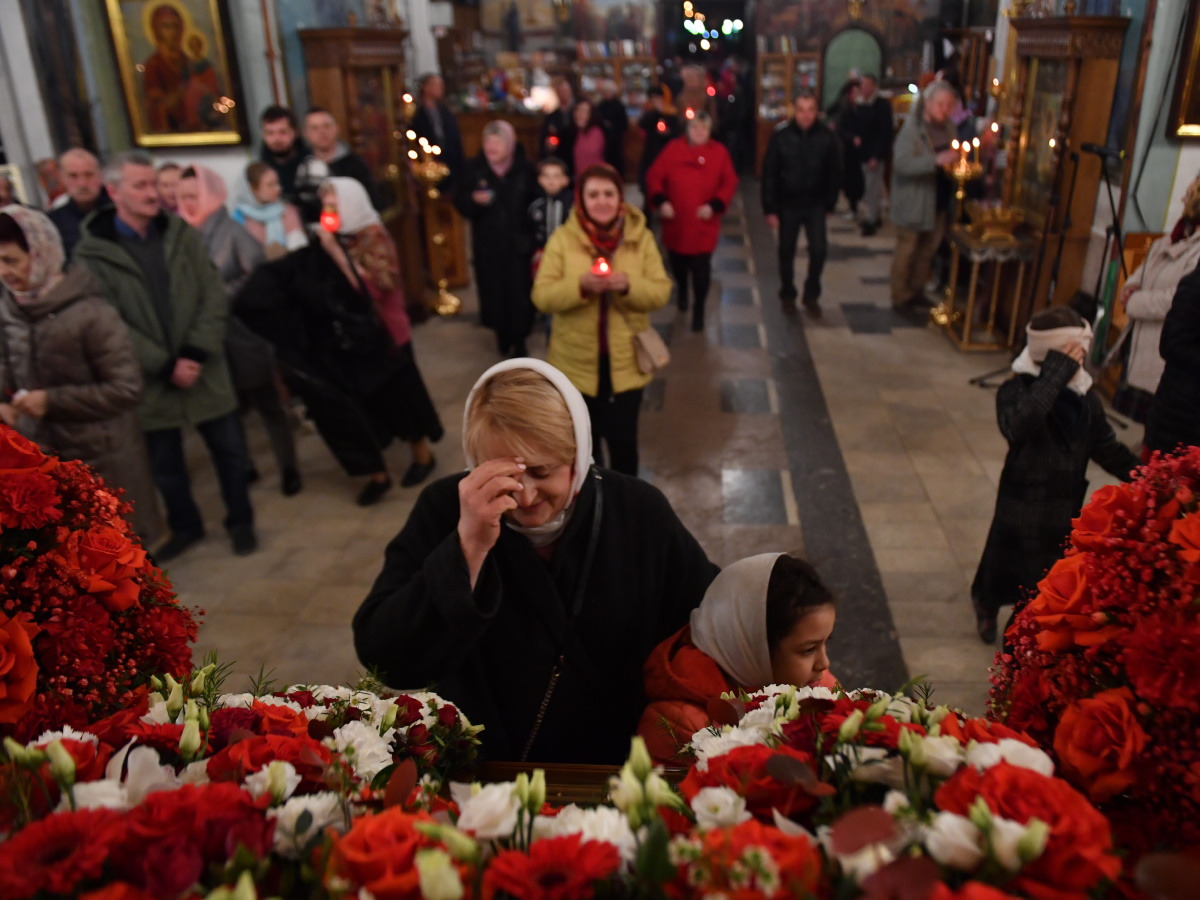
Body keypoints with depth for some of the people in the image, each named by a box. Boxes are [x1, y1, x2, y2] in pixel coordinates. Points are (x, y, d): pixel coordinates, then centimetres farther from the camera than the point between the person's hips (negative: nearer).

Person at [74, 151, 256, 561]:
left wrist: (195, 354, -15)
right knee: (166, 466, 13)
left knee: (229, 451, 11)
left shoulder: (181, 233, 1)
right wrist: (166, 367, -16)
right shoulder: (93, 252, -7)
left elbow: (214, 298, -3)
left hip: (205, 371, 1)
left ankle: (240, 521, 31)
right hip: (151, 382, -1)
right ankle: (185, 527, 35)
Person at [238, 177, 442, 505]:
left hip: (382, 337, -4)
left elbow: (371, 286, -24)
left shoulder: (375, 239, -12)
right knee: (354, 406, 6)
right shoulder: (324, 243, 2)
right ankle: (377, 473, 22)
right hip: (343, 343, 4)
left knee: (396, 395, 8)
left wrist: (335, 250, -26)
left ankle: (422, 453, 32)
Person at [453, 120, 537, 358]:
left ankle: (519, 337, 19)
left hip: (518, 243, -1)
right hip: (487, 244, 1)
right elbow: (460, 203, 1)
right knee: (493, 289, 7)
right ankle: (502, 333, 30)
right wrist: (474, 200, -21)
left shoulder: (524, 169, -5)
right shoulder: (474, 168, -2)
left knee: (519, 291, 0)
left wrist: (531, 235, -4)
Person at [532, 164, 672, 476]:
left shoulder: (641, 237, -5)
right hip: (577, 361, 0)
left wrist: (629, 286, -28)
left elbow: (661, 293, -7)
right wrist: (580, 285, -30)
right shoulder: (562, 238, -8)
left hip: (624, 362, 0)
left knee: (623, 439, 10)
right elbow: (542, 296, -12)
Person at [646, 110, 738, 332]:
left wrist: (715, 205, -16)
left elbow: (730, 183, -2)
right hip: (675, 222, 2)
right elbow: (654, 176, -1)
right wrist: (660, 200, -15)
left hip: (704, 224, -2)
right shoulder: (673, 148, 0)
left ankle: (699, 310, 10)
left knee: (701, 268, -5)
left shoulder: (719, 152, 0)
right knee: (677, 262, 18)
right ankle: (682, 290, 50)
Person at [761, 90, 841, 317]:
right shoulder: (781, 135, -13)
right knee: (786, 252, 11)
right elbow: (769, 174, -10)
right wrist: (770, 209, -11)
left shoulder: (826, 136, -10)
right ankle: (787, 294, 31)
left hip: (815, 204, 1)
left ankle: (812, 295, 16)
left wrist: (830, 204, 2)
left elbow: (834, 172, 0)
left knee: (818, 249, -5)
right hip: (788, 204, 0)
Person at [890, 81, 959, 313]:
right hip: (913, 203, -7)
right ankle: (900, 297, 17)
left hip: (938, 201, 7)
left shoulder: (947, 128, 6)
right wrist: (936, 161, -36)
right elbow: (901, 162, -29)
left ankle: (916, 290, 31)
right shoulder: (912, 128, -15)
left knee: (928, 250, 16)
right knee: (906, 250, 4)